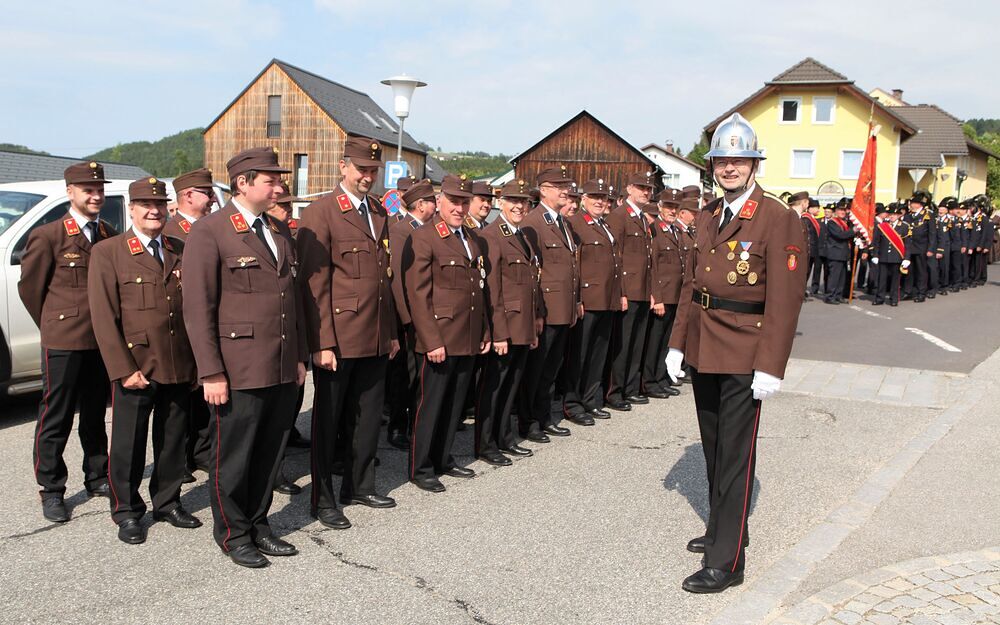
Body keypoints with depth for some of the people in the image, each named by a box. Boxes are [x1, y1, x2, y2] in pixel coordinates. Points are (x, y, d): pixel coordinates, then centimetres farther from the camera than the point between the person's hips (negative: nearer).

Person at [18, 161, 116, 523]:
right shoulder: (48, 236, -5)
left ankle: (97, 479, 28)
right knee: (55, 419, 3)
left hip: (103, 341, 5)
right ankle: (51, 490, 12)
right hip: (63, 343, -5)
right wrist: (53, 327, 7)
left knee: (95, 415, 16)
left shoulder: (110, 236, 9)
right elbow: (29, 287, 1)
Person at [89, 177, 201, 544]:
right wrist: (123, 370, -13)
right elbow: (104, 317, -7)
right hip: (136, 368, -4)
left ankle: (168, 503, 30)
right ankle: (126, 511, 23)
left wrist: (196, 359, 6)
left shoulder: (182, 251, 10)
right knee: (129, 443, 7)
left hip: (180, 367, 4)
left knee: (174, 440, 14)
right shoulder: (108, 252, -2)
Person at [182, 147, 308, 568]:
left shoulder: (279, 230, 13)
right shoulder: (209, 233, -9)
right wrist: (211, 373, -14)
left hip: (282, 370, 6)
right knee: (233, 456, 7)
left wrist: (300, 356, 14)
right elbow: (197, 309, -11)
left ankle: (258, 525, 30)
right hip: (239, 371, -6)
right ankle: (232, 534, 24)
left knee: (270, 453, 13)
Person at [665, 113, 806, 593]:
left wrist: (771, 367, -19)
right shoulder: (708, 216, 11)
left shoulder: (778, 218, -11)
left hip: (744, 355, -7)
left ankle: (726, 562, 6)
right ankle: (722, 529, 35)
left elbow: (785, 297, -15)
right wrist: (678, 342, 10)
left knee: (734, 455, -2)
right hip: (703, 350, 7)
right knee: (713, 446, 18)